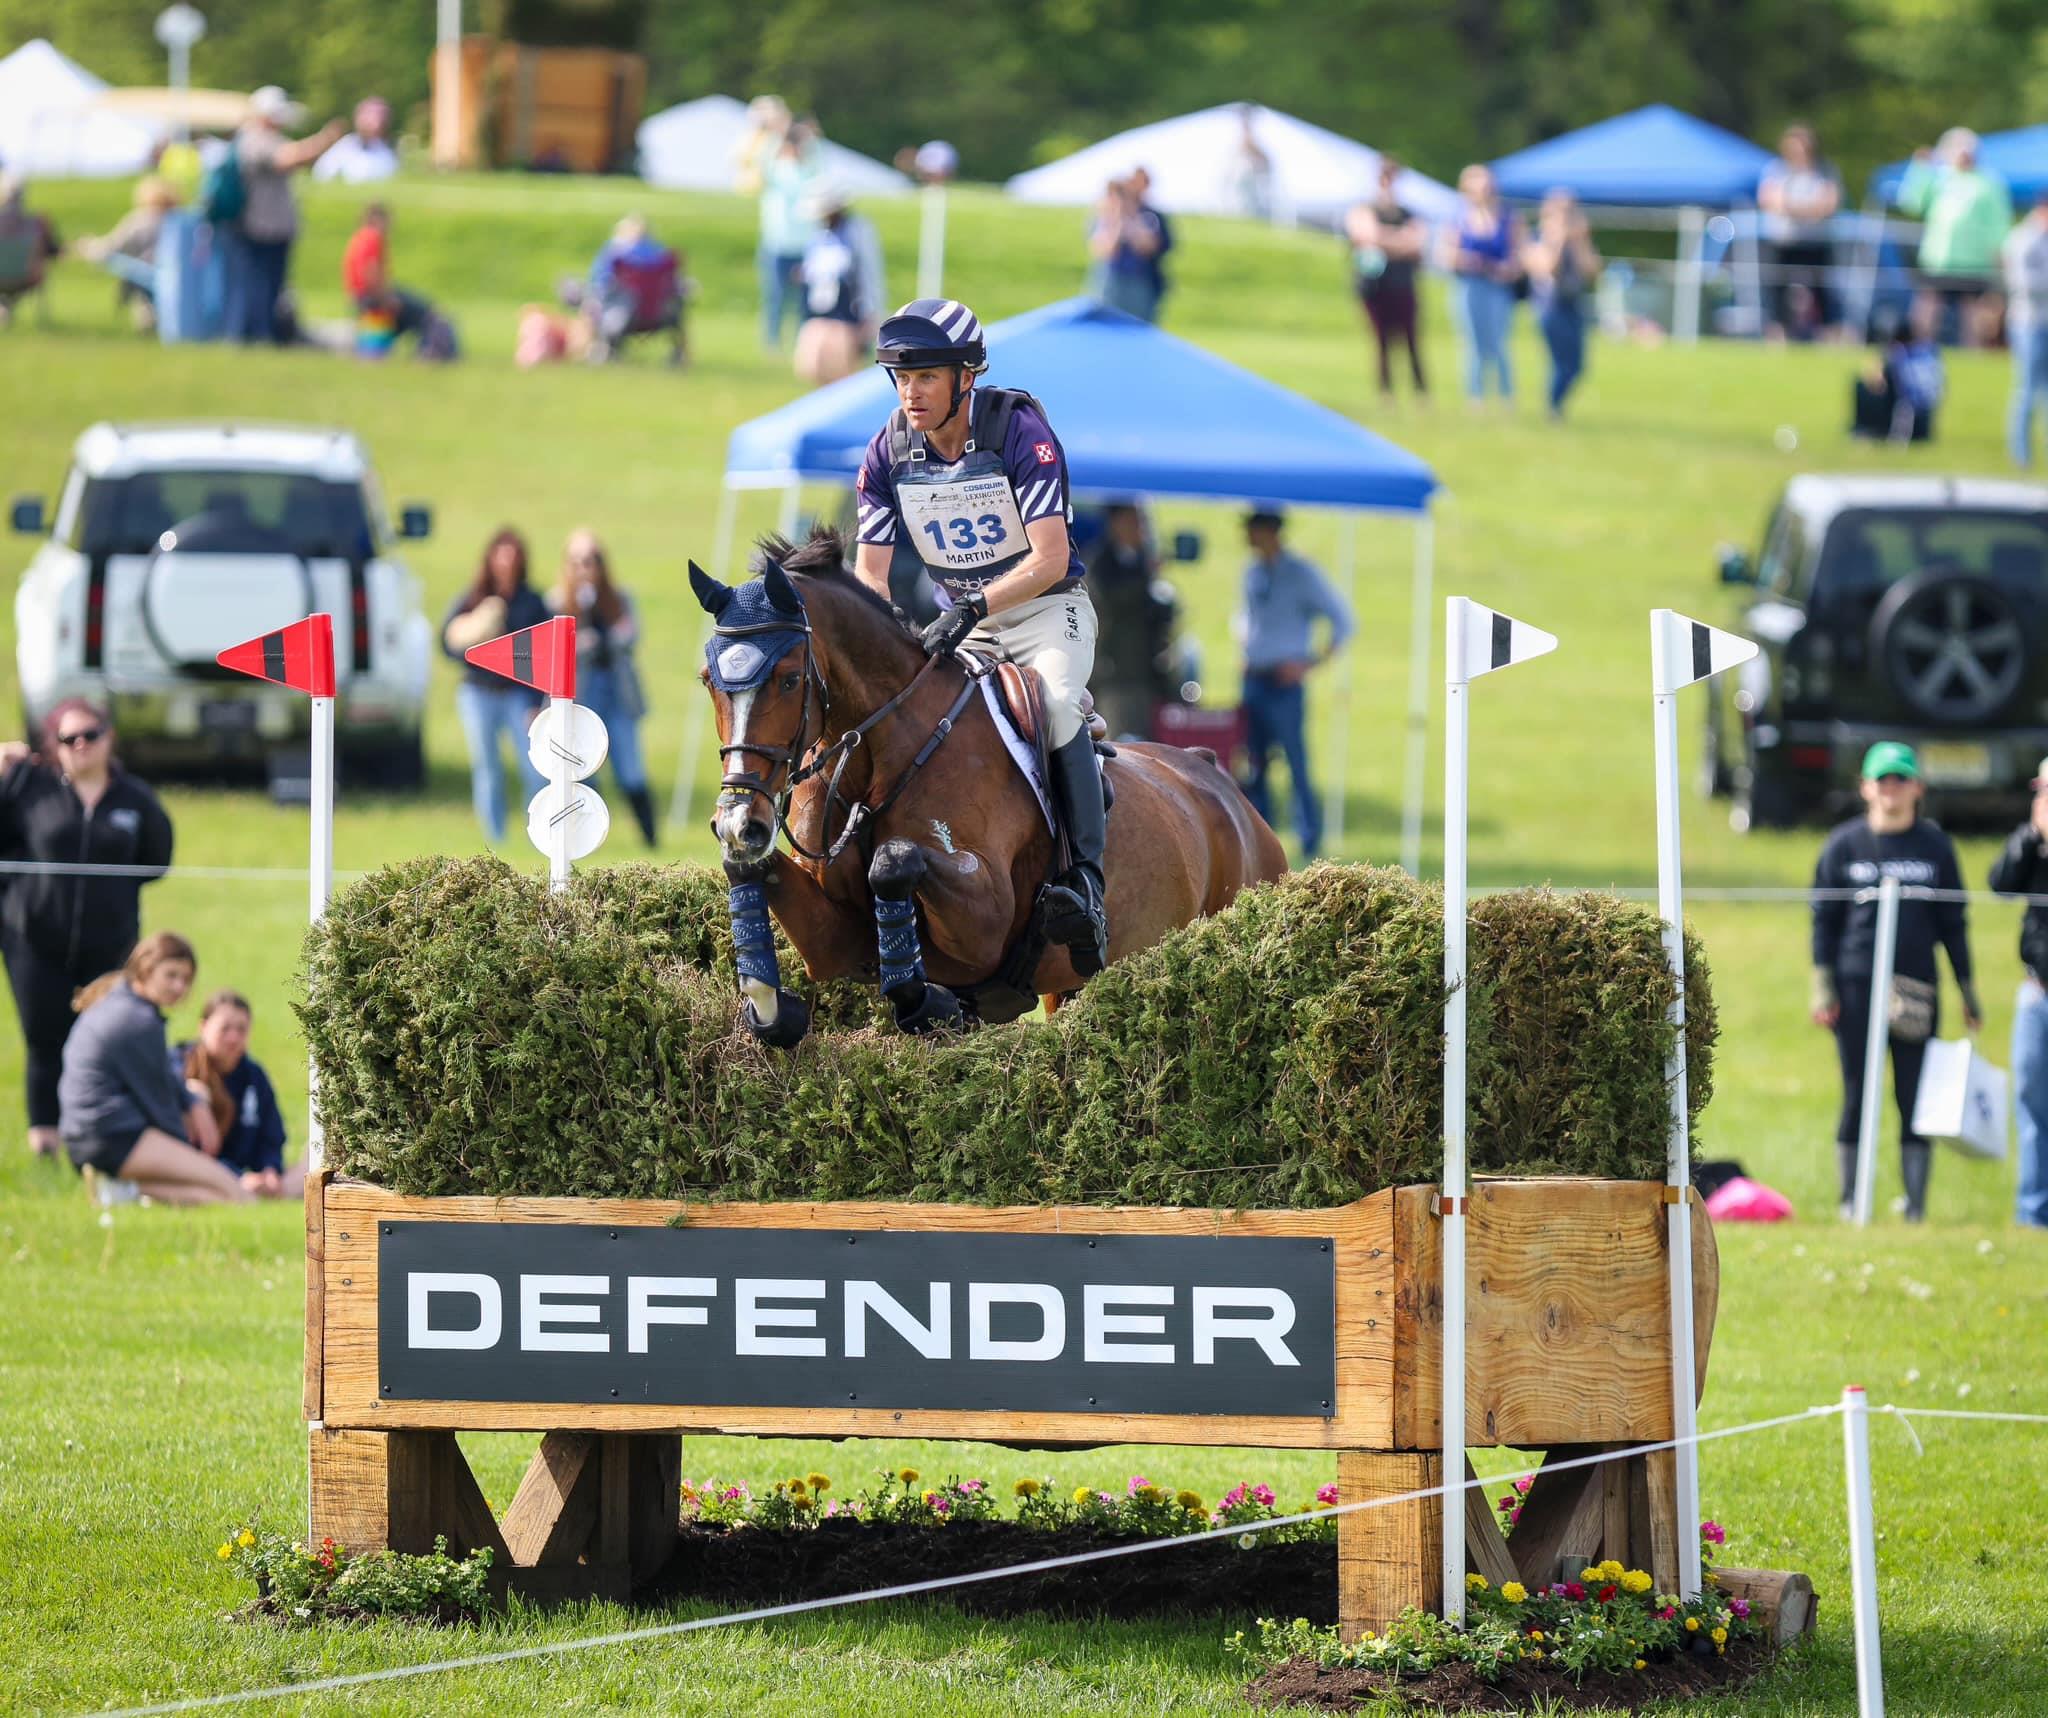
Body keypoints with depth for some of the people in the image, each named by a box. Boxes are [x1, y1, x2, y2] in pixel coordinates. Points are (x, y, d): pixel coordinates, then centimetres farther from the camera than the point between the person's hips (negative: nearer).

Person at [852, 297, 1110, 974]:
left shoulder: (1020, 431, -21)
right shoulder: (889, 451, -6)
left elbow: (1050, 560, -27)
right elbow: (870, 569, -3)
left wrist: (975, 610, -41)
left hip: (1046, 608, -6)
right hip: (959, 621, 6)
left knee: (1056, 703, -32)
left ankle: (1085, 880, -35)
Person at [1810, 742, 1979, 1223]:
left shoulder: (1935, 845, 9)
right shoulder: (1844, 844, 6)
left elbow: (1952, 922, 12)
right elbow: (1823, 917, 7)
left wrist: (1968, 991, 10)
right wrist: (1822, 987, -1)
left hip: (1917, 989, 1)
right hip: (1856, 985, -1)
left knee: (1916, 1098, -2)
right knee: (1857, 1097, 0)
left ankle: (1916, 1205, 1)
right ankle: (1851, 1203, 5)